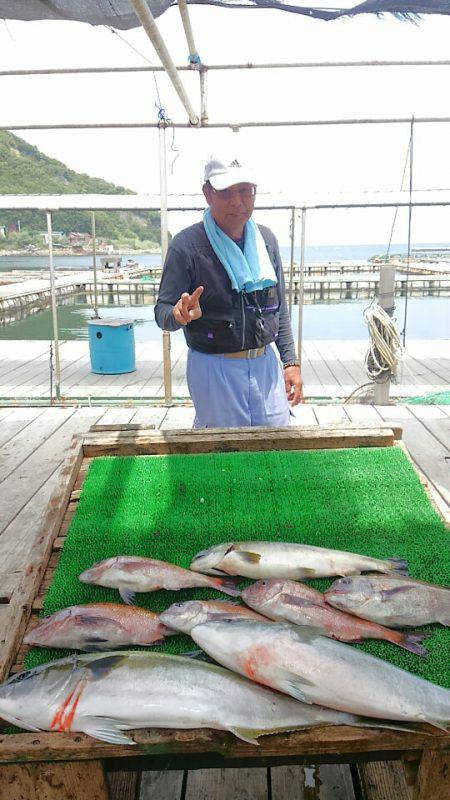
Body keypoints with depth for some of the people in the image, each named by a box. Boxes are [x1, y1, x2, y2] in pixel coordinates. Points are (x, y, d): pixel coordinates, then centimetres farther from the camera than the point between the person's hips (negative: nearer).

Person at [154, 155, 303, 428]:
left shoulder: (266, 239, 7)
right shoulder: (187, 244, -10)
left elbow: (279, 309, 14)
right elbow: (162, 311, -9)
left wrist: (291, 361, 9)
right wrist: (178, 316, -33)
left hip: (265, 364, 5)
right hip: (214, 370, -5)